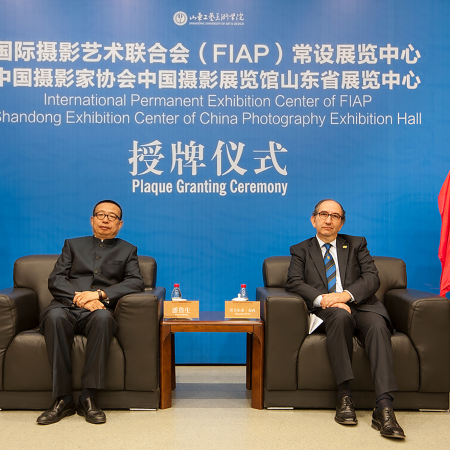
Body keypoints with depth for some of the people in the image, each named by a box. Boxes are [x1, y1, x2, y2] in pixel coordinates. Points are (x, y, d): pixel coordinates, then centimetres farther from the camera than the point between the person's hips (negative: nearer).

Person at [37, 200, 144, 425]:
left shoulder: (127, 250, 21)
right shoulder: (73, 245, 24)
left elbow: (136, 282, 2)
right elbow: (55, 280, 10)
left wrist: (99, 294, -12)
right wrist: (80, 297, -10)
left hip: (99, 311, -1)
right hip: (66, 307, 1)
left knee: (103, 317, -37)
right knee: (55, 316, -35)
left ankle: (88, 398, -29)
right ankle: (62, 399, -27)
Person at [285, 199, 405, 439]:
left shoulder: (357, 244, 20)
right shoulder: (301, 250, 17)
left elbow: (372, 278, 5)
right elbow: (294, 282, 0)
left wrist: (346, 294, -15)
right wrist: (322, 299, -18)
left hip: (360, 305, 2)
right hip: (327, 311, -1)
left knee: (378, 326, -32)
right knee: (341, 316, -36)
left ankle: (384, 408, -37)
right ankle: (344, 396, -30)